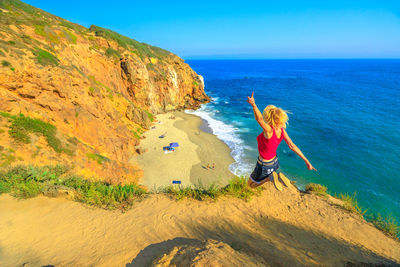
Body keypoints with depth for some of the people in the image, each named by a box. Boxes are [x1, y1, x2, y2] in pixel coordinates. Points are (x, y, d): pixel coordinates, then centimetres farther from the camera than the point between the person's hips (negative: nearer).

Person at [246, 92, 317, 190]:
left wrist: (253, 105, -66)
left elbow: (259, 119, -52)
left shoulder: (269, 130, -33)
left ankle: (270, 176, -7)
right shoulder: (282, 131, -12)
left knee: (251, 184, 16)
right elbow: (293, 146, -12)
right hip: (274, 163, 7)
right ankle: (279, 176, 6)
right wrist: (307, 161, -7)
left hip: (264, 166, -7)